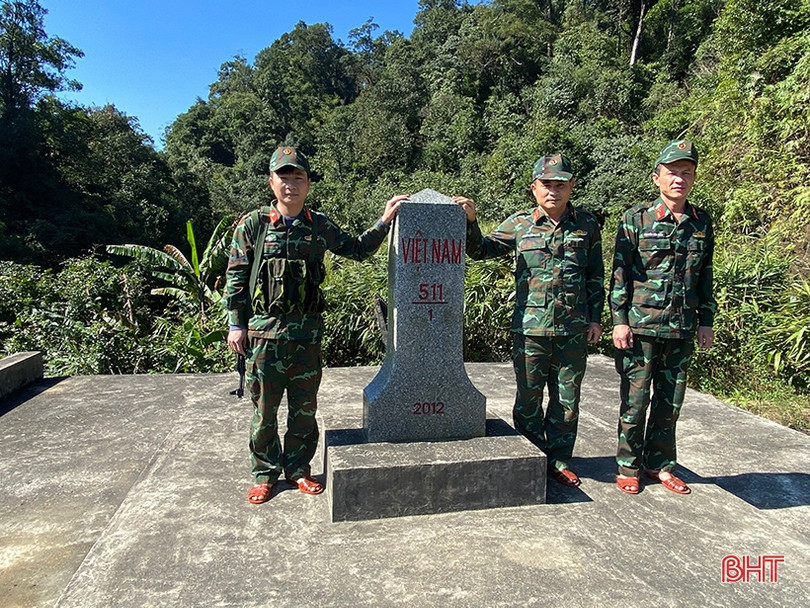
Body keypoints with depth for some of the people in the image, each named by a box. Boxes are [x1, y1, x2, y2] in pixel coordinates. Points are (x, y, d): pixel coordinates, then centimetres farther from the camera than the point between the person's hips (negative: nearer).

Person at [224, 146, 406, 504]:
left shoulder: (319, 226, 5)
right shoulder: (253, 225, -1)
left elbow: (357, 250, 15)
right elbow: (235, 277, 2)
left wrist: (384, 221, 5)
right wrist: (236, 325, -1)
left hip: (307, 330, 2)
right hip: (263, 329, -2)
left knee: (304, 406, 11)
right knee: (264, 407, 7)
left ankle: (298, 468, 29)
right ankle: (265, 473, 25)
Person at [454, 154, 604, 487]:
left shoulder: (587, 225, 6)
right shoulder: (519, 224, 3)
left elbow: (596, 275, 10)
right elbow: (481, 250, 7)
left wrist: (595, 318, 8)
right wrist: (470, 222, -10)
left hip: (573, 330, 1)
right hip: (530, 328, -1)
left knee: (567, 399, 12)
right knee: (528, 398, 9)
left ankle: (559, 460, 29)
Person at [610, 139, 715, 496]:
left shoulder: (702, 223, 9)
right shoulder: (636, 219, -3)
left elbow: (705, 276, 15)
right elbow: (620, 273, -5)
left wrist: (706, 322, 11)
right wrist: (619, 320, -10)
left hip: (682, 329, 4)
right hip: (641, 325, -4)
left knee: (671, 400, 12)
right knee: (635, 399, 3)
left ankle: (659, 464, 27)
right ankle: (628, 466, 18)